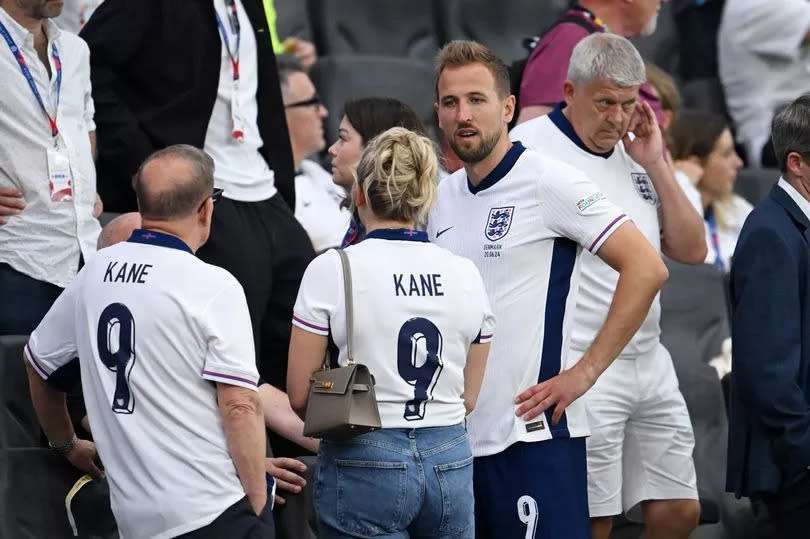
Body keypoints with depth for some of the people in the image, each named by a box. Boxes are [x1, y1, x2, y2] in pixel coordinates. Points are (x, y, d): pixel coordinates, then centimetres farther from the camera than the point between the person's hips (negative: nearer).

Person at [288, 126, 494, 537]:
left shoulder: (332, 270, -8)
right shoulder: (465, 274, 4)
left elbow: (299, 395, -5)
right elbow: (468, 399, 10)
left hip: (365, 466, -4)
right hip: (450, 462, 4)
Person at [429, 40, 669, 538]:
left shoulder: (547, 181, -8)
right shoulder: (443, 198, 14)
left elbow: (646, 268, -13)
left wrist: (585, 371, -15)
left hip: (533, 434, -7)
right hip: (457, 435, 7)